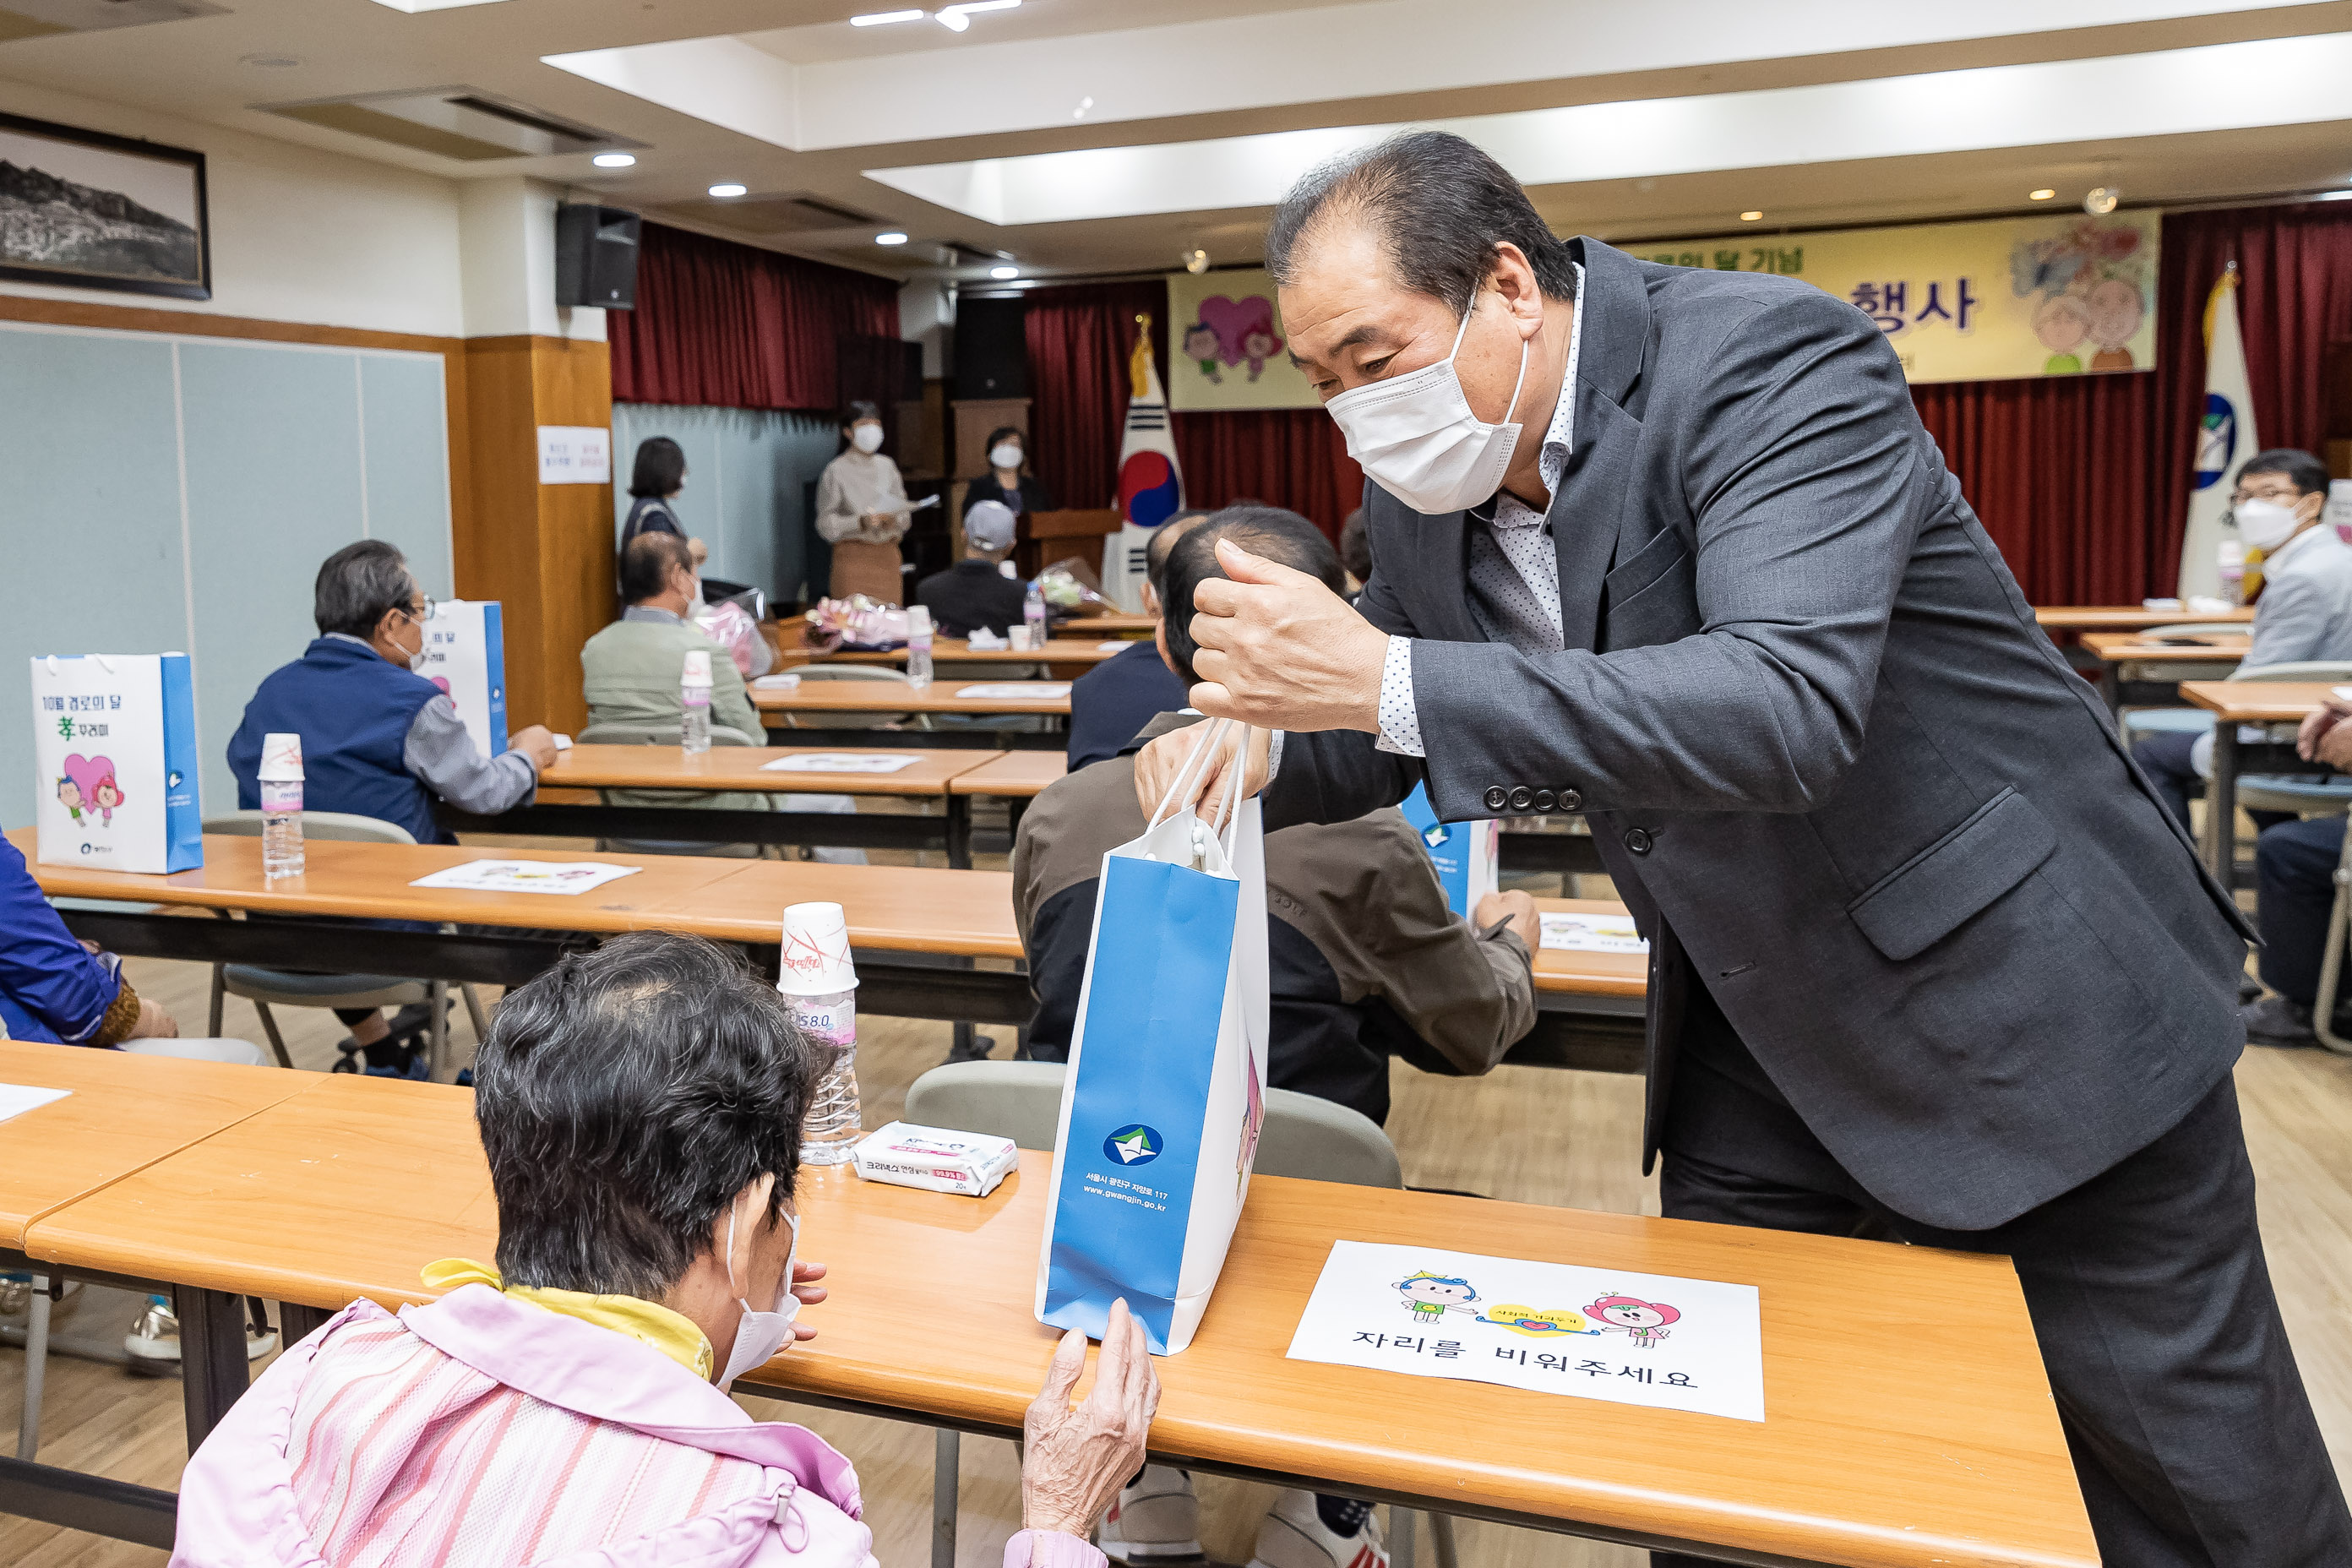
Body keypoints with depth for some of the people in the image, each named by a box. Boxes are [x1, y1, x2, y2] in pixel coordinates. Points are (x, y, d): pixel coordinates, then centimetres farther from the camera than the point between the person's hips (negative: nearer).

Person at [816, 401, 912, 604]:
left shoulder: (887, 466, 12)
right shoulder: (836, 471, -2)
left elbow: (905, 513, 14)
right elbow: (825, 524, -6)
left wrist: (893, 521, -8)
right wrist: (860, 522, -20)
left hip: (887, 555, 4)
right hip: (853, 555, -4)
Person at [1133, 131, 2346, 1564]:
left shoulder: (1773, 358, -23)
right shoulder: (1425, 490, -2)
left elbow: (1788, 706, -37)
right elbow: (1395, 734, 9)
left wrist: (1389, 681, -40)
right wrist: (1259, 747, -14)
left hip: (2021, 1000, -5)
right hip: (1762, 1026, 6)